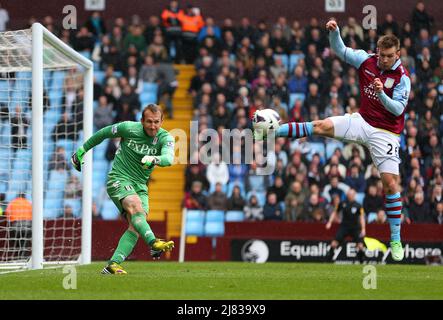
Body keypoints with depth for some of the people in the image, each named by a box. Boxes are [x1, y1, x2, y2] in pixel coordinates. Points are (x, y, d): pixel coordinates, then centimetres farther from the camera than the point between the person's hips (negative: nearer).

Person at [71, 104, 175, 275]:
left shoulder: (165, 138, -6)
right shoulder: (129, 128, -9)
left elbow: (169, 158, -27)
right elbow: (103, 133, 9)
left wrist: (154, 159, -48)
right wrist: (83, 149, 16)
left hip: (140, 186, 4)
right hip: (118, 179, -4)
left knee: (135, 225, -16)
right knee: (135, 205, -32)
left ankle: (113, 264, -18)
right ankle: (153, 243, -53)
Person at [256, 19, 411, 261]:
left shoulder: (402, 78, -15)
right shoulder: (367, 61, -4)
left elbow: (397, 109, -18)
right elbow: (340, 50, 4)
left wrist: (381, 93, -34)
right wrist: (334, 32, -15)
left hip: (385, 133, -4)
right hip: (362, 121, 4)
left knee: (391, 183, -11)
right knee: (322, 126, -17)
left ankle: (395, 239, -2)